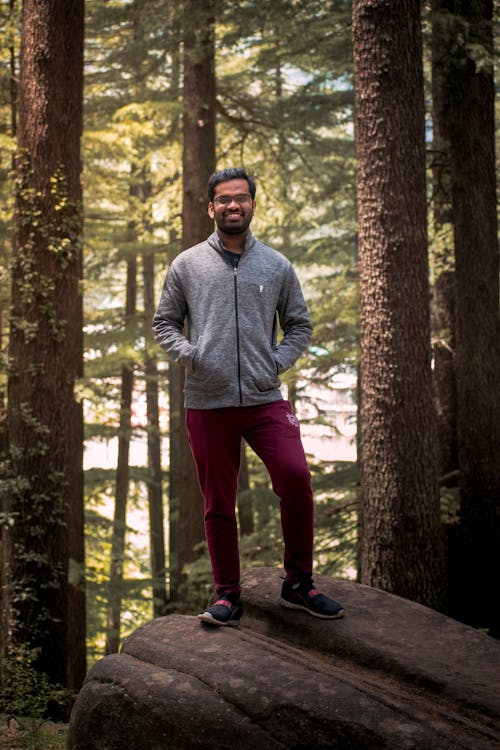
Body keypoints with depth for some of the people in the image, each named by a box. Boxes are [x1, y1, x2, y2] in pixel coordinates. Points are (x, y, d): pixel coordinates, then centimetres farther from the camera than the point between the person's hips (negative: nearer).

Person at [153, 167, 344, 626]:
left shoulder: (277, 265, 9)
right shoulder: (187, 265, 7)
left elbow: (300, 326, 16)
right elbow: (164, 323, 13)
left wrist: (280, 361, 0)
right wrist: (187, 354, -4)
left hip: (265, 399, 0)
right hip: (207, 403, 0)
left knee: (296, 480, -16)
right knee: (219, 504, 5)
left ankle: (298, 584, 2)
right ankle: (227, 596, 18)